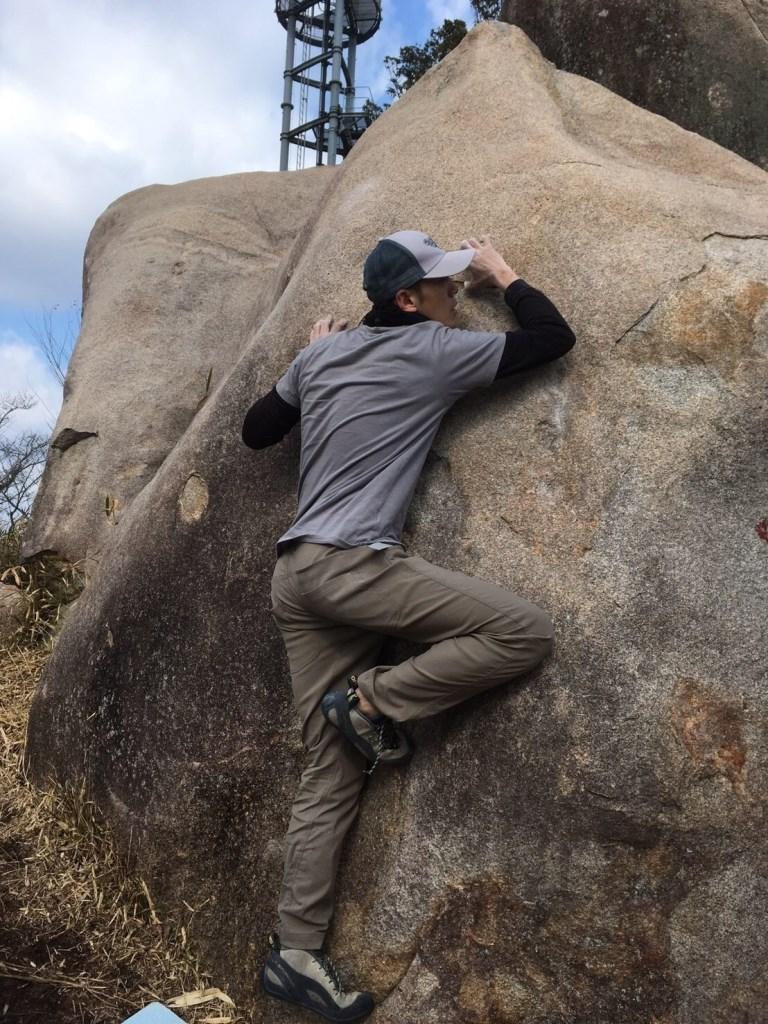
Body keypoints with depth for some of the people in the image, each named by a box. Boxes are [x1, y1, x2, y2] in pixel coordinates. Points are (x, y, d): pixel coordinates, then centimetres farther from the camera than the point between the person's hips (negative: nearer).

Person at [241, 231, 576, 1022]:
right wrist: (504, 276, 17)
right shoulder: (433, 351, -2)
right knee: (524, 632, -12)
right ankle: (372, 697, -4)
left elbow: (255, 432, 27)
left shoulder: (320, 355, 16)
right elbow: (554, 339, 3)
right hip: (353, 563, -8)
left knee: (330, 775, 8)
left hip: (295, 574, 8)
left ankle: (295, 953, 11)